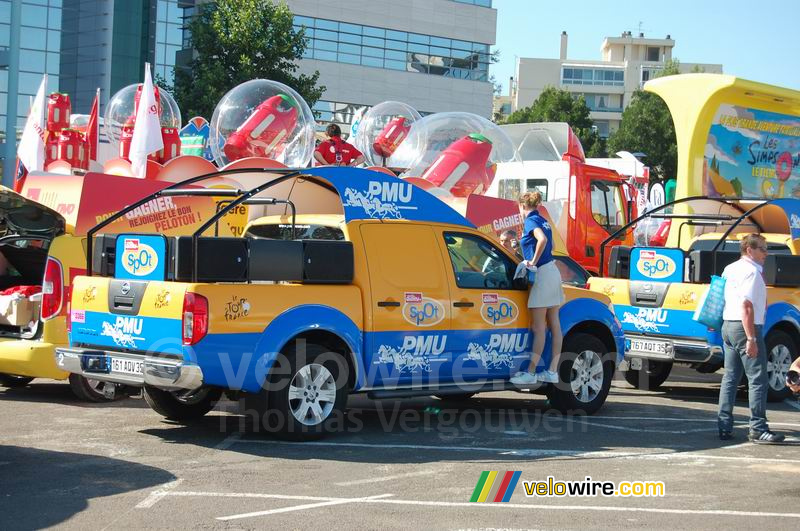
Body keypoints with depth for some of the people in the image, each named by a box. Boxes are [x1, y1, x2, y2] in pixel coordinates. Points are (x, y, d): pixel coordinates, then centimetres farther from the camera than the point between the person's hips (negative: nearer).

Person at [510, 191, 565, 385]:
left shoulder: (531, 220, -10)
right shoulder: (543, 221, 16)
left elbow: (542, 240, -28)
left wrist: (533, 261, -17)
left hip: (542, 273, -9)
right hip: (553, 271, 9)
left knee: (538, 327, -7)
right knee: (554, 325, 8)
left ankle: (531, 373, -5)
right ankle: (553, 371, 12)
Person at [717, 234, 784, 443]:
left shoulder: (730, 269, 15)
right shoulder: (751, 271, -13)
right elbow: (746, 306, -21)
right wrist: (751, 339, -22)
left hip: (728, 325, 10)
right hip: (745, 327, -10)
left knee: (730, 377, 10)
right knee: (758, 379, -6)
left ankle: (724, 427, 10)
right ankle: (758, 429, -7)